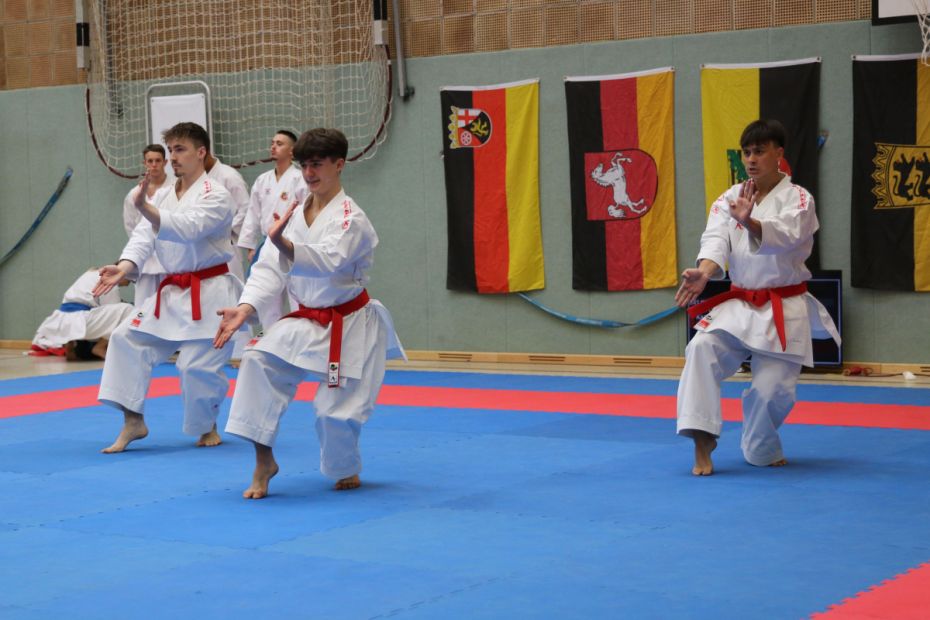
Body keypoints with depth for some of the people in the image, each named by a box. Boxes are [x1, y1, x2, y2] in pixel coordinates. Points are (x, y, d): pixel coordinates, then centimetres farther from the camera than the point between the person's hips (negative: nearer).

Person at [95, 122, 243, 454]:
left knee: (197, 365, -9)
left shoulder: (215, 196, -12)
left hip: (209, 293, -7)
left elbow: (188, 228, -31)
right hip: (173, 291, 7)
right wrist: (124, 268, -21)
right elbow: (144, 236, -1)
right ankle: (133, 422, 3)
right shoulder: (165, 197, 11)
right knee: (127, 339, -3)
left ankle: (207, 426, 20)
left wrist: (145, 208, -46)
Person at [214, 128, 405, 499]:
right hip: (308, 322, 5)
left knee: (335, 410, -7)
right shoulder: (294, 216, 4)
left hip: (350, 326, -5)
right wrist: (245, 308, -20)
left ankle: (346, 471, 27)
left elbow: (327, 261, -34)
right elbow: (269, 268, -3)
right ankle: (263, 462, -11)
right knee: (259, 361, -19)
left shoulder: (350, 219, -16)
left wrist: (283, 243, -53)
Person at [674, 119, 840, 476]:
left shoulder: (797, 199, -6)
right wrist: (703, 272, -35)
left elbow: (785, 234, -28)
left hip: (784, 310, -3)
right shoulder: (729, 199, 5)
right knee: (702, 349, -24)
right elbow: (716, 239, -13)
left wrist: (749, 222, -50)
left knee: (772, 388, -5)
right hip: (739, 305, 3)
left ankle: (762, 450, 26)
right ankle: (702, 445, -21)